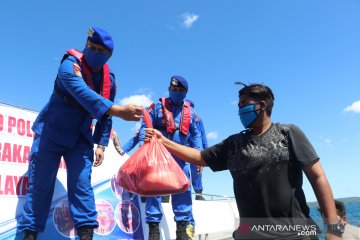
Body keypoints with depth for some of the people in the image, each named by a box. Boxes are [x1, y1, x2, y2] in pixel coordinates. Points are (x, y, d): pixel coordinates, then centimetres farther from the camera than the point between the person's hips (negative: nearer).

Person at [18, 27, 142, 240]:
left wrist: (101, 144, 0)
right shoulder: (71, 64, -20)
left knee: (82, 183, -8)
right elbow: (83, 93, -41)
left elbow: (105, 115, 8)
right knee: (40, 185, -1)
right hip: (51, 132, -3)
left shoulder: (109, 79, -1)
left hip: (80, 138, 4)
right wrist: (117, 110, -55)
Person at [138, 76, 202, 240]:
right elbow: (145, 127, 0)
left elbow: (195, 135, 17)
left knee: (183, 191, 3)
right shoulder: (158, 107, 4)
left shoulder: (189, 112, 14)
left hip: (180, 157, 3)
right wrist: (142, 147, -14)